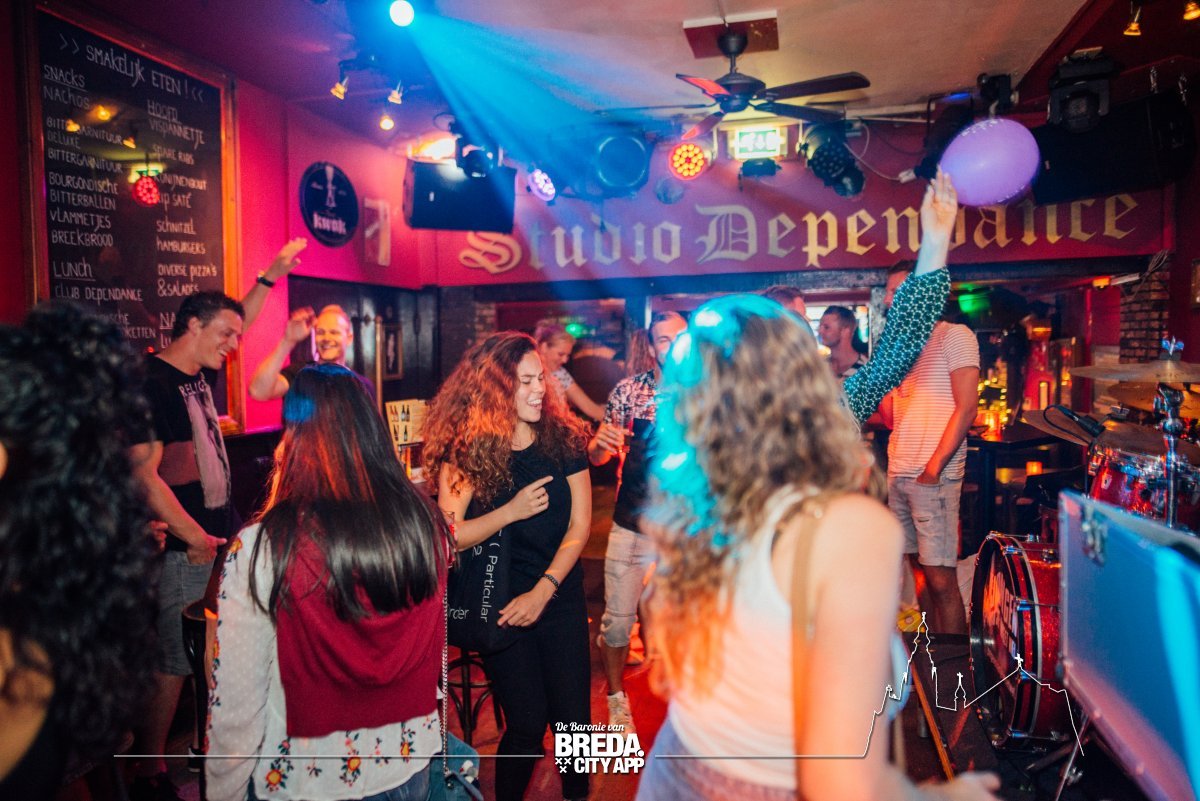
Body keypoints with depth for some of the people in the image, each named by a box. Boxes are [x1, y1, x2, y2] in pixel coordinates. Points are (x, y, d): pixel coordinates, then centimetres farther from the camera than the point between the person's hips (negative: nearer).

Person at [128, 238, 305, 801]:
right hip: (182, 550, -9)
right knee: (171, 665, 0)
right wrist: (196, 538, -18)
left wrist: (273, 274, 24)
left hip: (217, 540, 9)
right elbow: (144, 474, -19)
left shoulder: (198, 374, 10)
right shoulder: (153, 383, -14)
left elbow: (237, 321, 27)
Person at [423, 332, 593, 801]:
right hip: (498, 604, -2)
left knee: (574, 720, 6)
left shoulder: (564, 438, -3)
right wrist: (511, 512, -24)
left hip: (560, 599, 2)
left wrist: (542, 591, -12)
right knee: (527, 726, 0)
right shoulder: (464, 451, -8)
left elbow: (580, 525, -4)